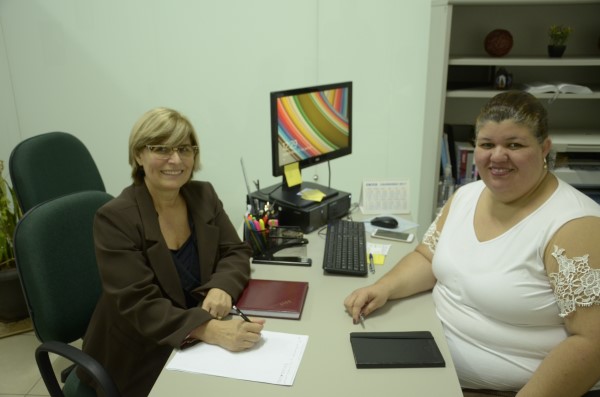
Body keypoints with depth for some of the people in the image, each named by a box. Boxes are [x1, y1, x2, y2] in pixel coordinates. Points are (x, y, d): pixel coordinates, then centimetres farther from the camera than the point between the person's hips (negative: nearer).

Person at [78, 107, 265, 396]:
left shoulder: (203, 196, -1)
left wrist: (222, 288, -23)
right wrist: (212, 331, -38)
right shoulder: (115, 219, -18)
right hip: (139, 364, -5)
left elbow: (236, 253, 0)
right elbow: (140, 306, -23)